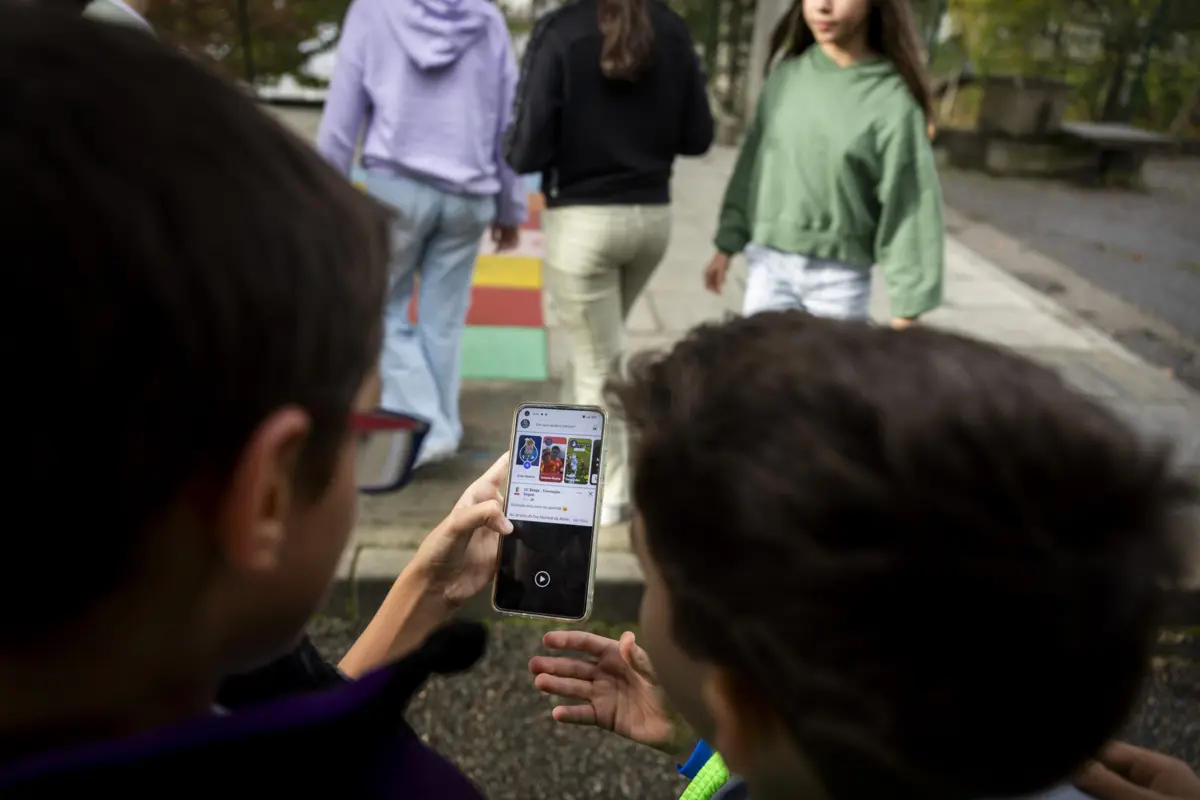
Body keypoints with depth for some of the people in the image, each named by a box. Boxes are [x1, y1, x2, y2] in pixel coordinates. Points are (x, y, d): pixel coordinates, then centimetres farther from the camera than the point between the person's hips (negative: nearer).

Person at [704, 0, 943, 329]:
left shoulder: (892, 100, -10)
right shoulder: (788, 72, 2)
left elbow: (909, 207, -8)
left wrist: (907, 307, -8)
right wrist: (728, 243, 11)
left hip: (838, 276, -3)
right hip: (768, 265, 3)